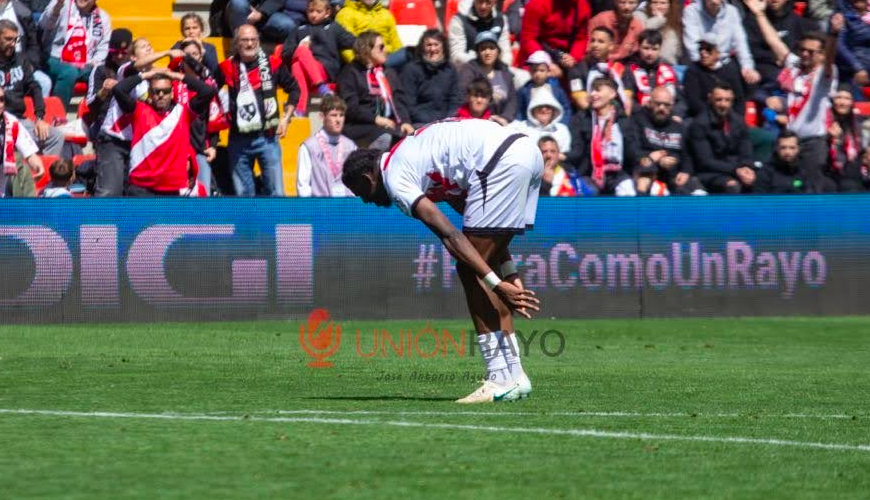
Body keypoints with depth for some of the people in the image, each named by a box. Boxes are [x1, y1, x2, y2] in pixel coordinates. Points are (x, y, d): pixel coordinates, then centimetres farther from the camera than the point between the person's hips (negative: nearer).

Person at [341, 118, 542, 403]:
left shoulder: (395, 180, 0)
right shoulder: (412, 156, 28)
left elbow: (450, 235, -10)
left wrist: (497, 284, -14)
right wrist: (510, 276, 21)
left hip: (502, 162, -9)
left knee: (470, 272, -2)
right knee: (479, 265, 16)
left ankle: (501, 378, -5)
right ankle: (513, 375, 16)